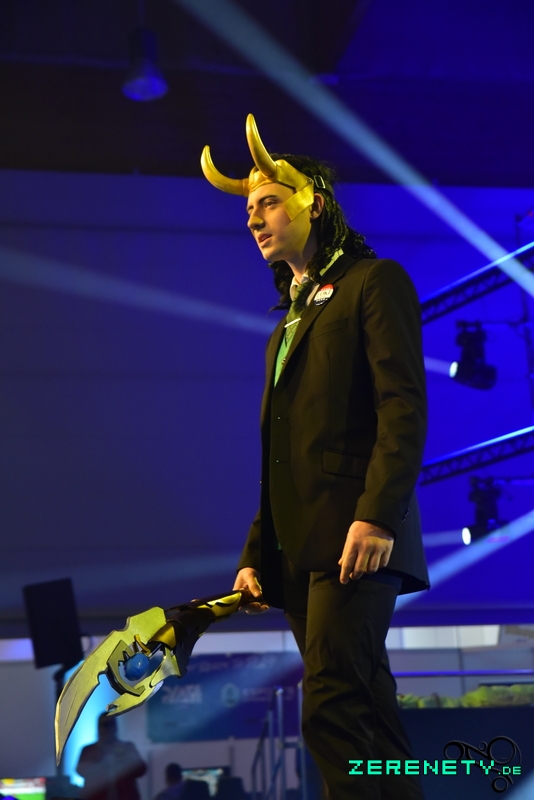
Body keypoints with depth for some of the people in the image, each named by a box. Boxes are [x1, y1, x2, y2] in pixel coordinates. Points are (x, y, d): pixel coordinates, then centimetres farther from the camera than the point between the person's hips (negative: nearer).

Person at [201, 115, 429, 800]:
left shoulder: (375, 282, 3)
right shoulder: (290, 320, 26)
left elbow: (404, 407, -10)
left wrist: (378, 515, -21)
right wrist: (257, 552, 17)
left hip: (355, 538, -8)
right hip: (298, 550, 8)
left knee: (334, 712, -17)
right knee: (364, 720, 6)